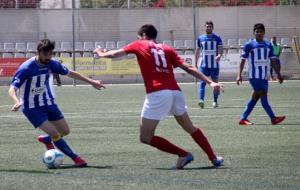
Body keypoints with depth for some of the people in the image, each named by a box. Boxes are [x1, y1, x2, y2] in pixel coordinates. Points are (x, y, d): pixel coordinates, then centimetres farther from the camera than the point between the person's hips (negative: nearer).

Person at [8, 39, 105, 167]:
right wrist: (17, 102, -46)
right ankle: (75, 158, -4)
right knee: (55, 134, -18)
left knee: (65, 131, 8)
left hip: (49, 103, 6)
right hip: (32, 108, -6)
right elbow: (12, 89, -25)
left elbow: (70, 73, 10)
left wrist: (91, 81, 10)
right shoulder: (26, 68, -24)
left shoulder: (52, 64, -7)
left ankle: (46, 139, 38)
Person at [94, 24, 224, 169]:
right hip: (175, 91, 5)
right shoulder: (166, 49, 21)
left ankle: (183, 155, -4)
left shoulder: (139, 45, 13)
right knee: (190, 128, 24)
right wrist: (210, 82, 13)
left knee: (145, 137, 2)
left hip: (157, 93, -5)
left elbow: (115, 54, 20)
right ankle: (213, 158, 24)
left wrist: (101, 53, 41)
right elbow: (188, 68, 14)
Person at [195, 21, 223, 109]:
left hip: (214, 64, 0)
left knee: (215, 83, 8)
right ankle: (201, 100, -25)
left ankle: (215, 101, 21)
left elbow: (220, 49, -6)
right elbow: (197, 51, 17)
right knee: (202, 82, -15)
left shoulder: (217, 38, 2)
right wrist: (196, 63, 16)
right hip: (203, 64, 0)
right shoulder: (200, 38, 8)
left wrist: (219, 55, -28)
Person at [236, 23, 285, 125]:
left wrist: (278, 74, 9)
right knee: (263, 95, -11)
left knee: (255, 97, 7)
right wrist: (239, 75, -10)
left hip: (264, 76, 6)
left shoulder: (268, 45, 12)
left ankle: (243, 119, 13)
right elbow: (243, 60, -3)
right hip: (254, 75, -6)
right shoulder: (249, 45, -3)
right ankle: (273, 118, -13)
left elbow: (273, 60, 15)